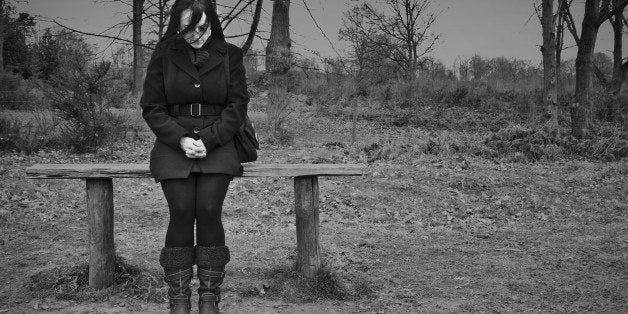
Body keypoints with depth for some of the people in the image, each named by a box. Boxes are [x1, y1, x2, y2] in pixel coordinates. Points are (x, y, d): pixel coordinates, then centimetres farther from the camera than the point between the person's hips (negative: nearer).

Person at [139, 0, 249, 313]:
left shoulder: (229, 55, 6)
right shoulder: (163, 55, 5)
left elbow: (237, 105, 2)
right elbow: (151, 107, 4)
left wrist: (208, 140, -11)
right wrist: (181, 140, -11)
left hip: (217, 144, 0)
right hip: (174, 144, 0)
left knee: (209, 210, -18)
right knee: (181, 212, -17)